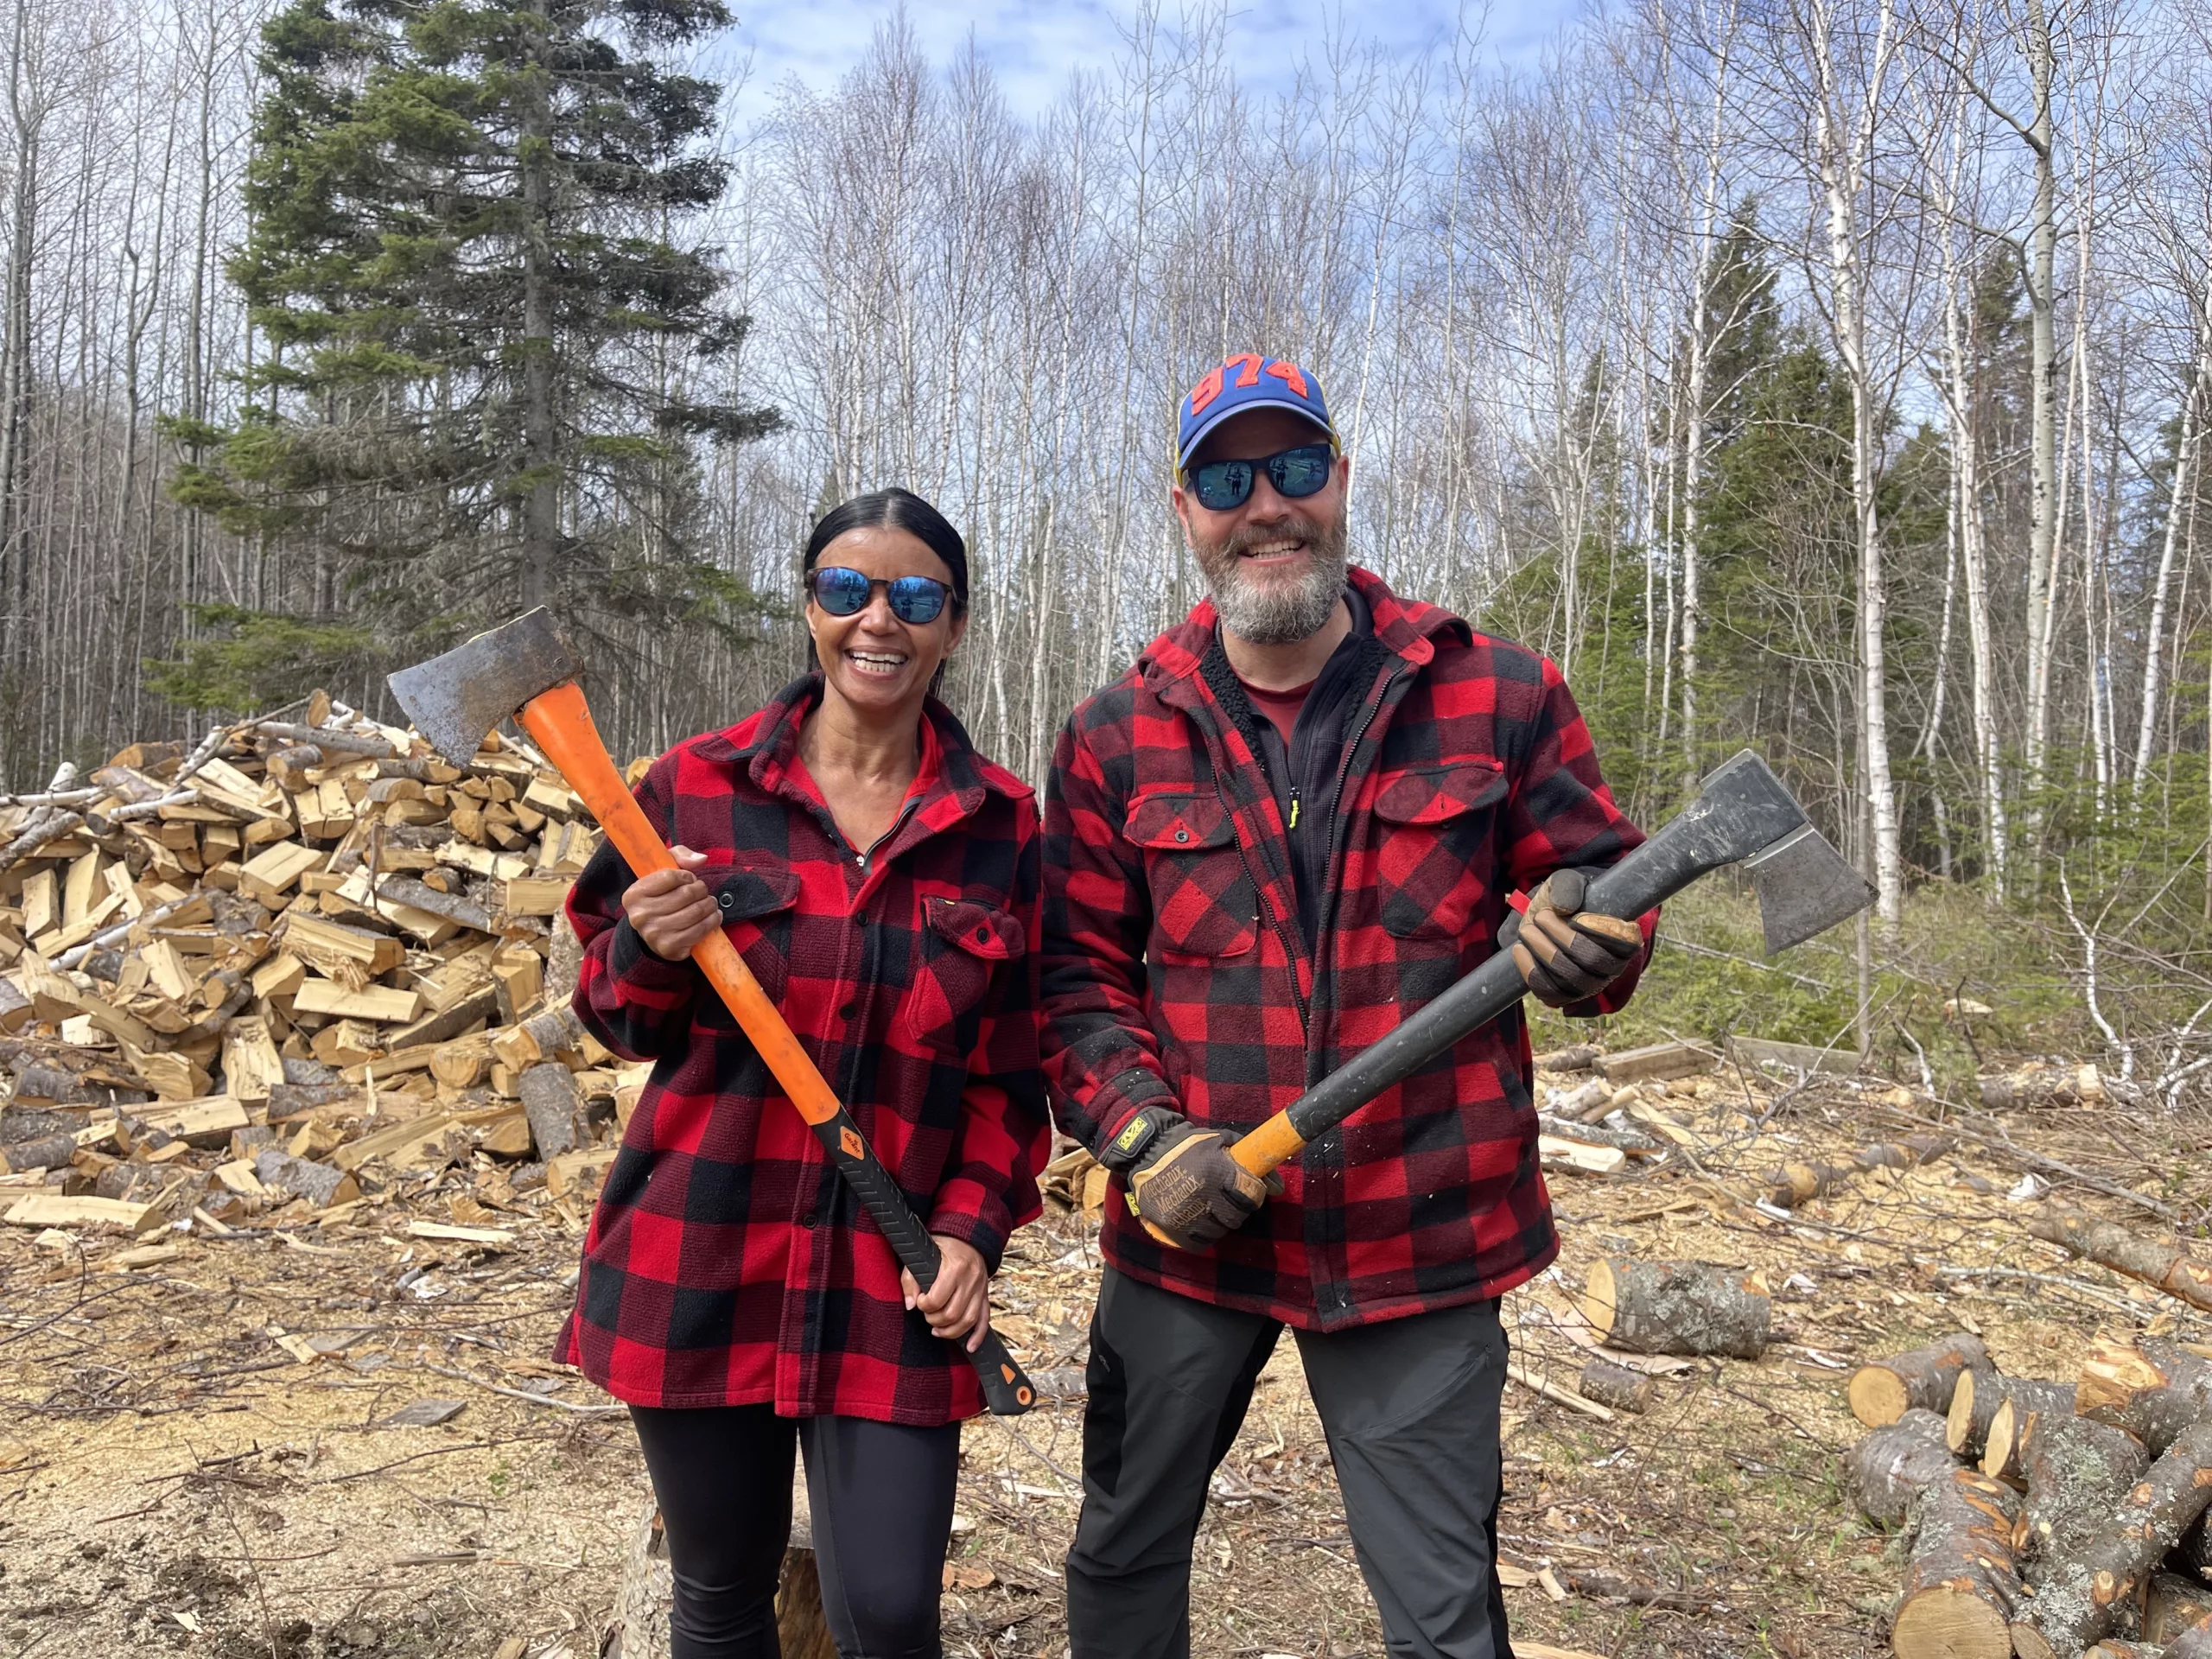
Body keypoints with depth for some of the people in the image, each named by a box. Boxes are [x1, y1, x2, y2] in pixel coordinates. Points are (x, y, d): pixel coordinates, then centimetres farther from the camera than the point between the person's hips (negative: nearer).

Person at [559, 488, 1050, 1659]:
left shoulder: (1000, 825, 1)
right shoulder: (697, 786, -1)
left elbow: (1011, 1070, 7)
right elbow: (620, 1023, 7)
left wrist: (973, 1229, -5)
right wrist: (649, 952, -14)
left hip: (891, 1285, 0)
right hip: (697, 1264, 1)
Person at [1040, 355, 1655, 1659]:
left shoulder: (1497, 696, -3)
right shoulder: (1117, 739, 0)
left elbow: (1604, 885, 4)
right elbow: (1079, 973, 2)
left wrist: (1580, 943, -19)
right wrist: (1144, 1135, -13)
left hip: (1422, 1245, -1)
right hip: (1188, 1230, 2)